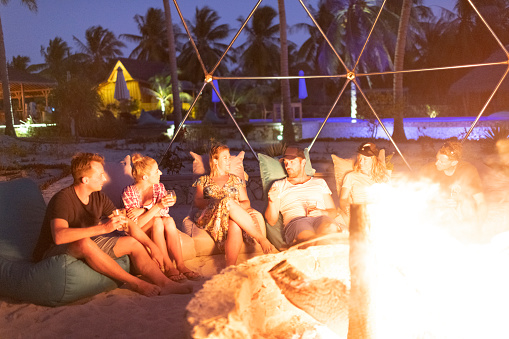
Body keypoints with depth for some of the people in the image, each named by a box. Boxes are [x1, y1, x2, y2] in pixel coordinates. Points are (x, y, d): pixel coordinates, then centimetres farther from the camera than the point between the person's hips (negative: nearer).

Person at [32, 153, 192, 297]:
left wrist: (153, 246, -5)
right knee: (84, 243, -39)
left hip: (86, 250, 7)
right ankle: (136, 283, -30)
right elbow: (59, 236, -42)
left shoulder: (99, 198, -2)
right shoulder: (62, 199, -24)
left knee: (132, 242, -7)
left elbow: (128, 223, 2)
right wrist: (103, 228, -47)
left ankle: (165, 283, -21)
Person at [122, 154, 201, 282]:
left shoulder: (159, 187, 1)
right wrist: (158, 206, -35)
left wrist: (143, 211, -25)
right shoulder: (128, 192, -15)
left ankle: (180, 265, -31)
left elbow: (165, 212, -11)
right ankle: (168, 267, -34)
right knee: (157, 221, -34)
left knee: (169, 220, -29)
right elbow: (136, 224, -24)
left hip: (157, 229, 4)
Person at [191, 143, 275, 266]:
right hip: (208, 217, -1)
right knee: (228, 201, -37)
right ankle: (261, 239, -38)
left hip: (232, 217, 1)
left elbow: (246, 203, 17)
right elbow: (197, 201, 6)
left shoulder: (236, 180, 27)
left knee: (235, 225, -41)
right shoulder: (203, 180, 23)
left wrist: (235, 206, -9)